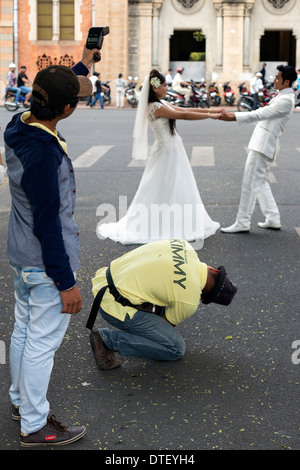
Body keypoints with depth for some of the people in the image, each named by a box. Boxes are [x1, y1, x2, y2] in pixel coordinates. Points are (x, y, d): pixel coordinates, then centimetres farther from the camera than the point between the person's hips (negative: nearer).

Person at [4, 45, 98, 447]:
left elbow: (56, 94, 21)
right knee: (42, 341, 3)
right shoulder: (42, 155, -30)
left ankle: (21, 400, 41)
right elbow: (48, 226, -26)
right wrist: (66, 283, -19)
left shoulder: (20, 126, -3)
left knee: (24, 329, 23)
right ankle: (34, 425, 18)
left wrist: (83, 65, 28)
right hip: (45, 263, -10)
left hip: (22, 255, 10)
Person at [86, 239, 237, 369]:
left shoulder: (185, 246, 5)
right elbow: (167, 322, 4)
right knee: (176, 349, -2)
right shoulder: (189, 302, -15)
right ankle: (107, 339, -5)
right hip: (116, 308, -9)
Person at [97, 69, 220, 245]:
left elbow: (185, 109, 10)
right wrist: (210, 116, -17)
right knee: (160, 191, -2)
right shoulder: (156, 107, -20)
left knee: (178, 188, 14)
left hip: (173, 150, 10)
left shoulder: (162, 104, 10)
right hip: (167, 153, -10)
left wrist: (211, 110, 5)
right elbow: (183, 115, -23)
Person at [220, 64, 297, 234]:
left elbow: (260, 114, -24)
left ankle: (243, 222, 1)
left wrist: (233, 117, -26)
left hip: (264, 146, -10)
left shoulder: (286, 100, -18)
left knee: (250, 183, -6)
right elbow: (263, 114, 18)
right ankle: (273, 219, 21)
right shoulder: (282, 96, 14)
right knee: (261, 183, 16)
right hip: (262, 144, 10)